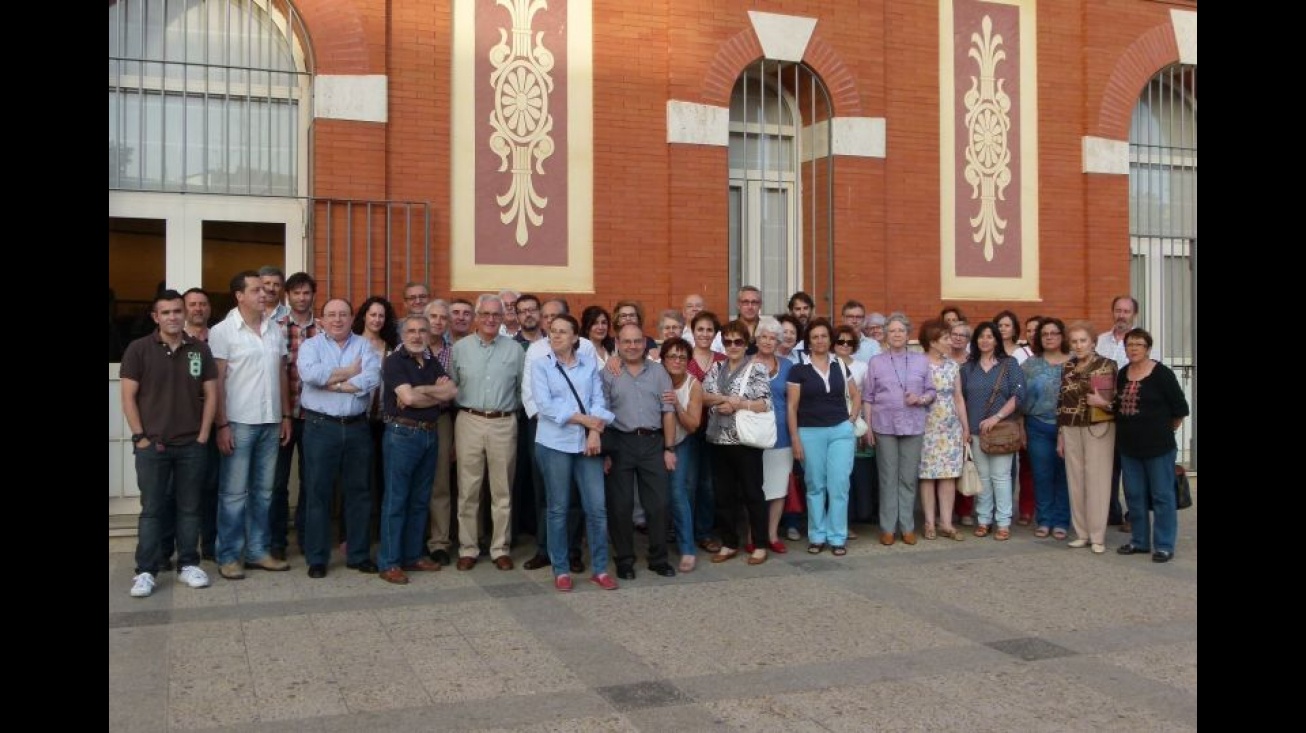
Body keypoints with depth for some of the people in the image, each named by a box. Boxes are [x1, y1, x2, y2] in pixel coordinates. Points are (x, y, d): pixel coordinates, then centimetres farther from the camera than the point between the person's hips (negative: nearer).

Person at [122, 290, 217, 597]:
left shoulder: (200, 349, 5)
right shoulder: (139, 349, -2)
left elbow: (210, 395, 6)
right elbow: (128, 397, -2)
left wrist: (203, 437, 0)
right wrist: (140, 437, -8)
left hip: (192, 445, 2)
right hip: (151, 445, -2)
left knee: (189, 508, 9)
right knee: (152, 509, 2)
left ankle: (188, 565, 19)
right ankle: (145, 571, 9)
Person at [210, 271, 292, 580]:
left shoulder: (275, 330, 9)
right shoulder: (223, 331, -6)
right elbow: (217, 381, -8)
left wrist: (286, 415, 9)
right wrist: (221, 425, -13)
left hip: (270, 422, 5)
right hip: (238, 423, -5)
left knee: (263, 491, 11)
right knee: (234, 493, 2)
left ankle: (257, 551, 20)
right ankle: (229, 556, 10)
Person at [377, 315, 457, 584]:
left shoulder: (433, 363, 13)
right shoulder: (394, 361, -7)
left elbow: (452, 392, -1)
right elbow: (408, 397, -19)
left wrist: (420, 390, -12)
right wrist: (436, 394, -4)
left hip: (430, 434, 7)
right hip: (402, 434, -7)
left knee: (420, 499, 12)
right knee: (396, 500, -3)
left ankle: (413, 555, 22)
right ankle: (388, 562, 2)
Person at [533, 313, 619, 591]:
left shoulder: (590, 363, 9)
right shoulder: (540, 364, 1)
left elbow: (599, 400, 2)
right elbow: (545, 404, -10)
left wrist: (595, 431, -14)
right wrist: (584, 419, -13)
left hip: (587, 443, 2)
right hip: (554, 443, -2)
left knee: (597, 506, 0)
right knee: (558, 508, 4)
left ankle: (600, 569, 12)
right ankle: (561, 570, 15)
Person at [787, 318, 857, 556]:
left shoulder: (840, 365, 7)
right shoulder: (799, 369, -3)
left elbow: (855, 395, 19)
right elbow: (792, 406, -3)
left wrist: (852, 418, 5)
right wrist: (794, 438, -7)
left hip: (840, 431, 2)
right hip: (810, 433, -2)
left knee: (839, 485, -1)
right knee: (815, 486, 7)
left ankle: (837, 537, 9)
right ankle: (817, 536, 18)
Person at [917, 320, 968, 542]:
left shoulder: (953, 366, 10)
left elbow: (958, 398, 14)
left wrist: (965, 426, 13)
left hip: (951, 427, 5)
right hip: (927, 427, -5)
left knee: (949, 475, 3)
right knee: (927, 475, 0)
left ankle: (946, 523, 9)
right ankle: (930, 523, 8)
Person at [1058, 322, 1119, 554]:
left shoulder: (1107, 365, -2)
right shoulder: (1067, 368, 11)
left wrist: (1103, 402, -22)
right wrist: (1059, 435, 11)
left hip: (1098, 428, -4)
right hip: (1071, 430, 4)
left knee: (1097, 480, -2)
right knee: (1076, 481, 6)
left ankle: (1098, 536, 3)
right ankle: (1082, 533, 15)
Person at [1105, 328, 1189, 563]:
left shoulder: (1162, 374, -9)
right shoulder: (1122, 374, 9)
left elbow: (1180, 409, -5)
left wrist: (1165, 430, 3)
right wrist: (1103, 403, -2)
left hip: (1158, 446, -6)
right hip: (1129, 446, 6)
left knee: (1162, 495, 2)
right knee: (1135, 495, 12)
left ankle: (1164, 545, 9)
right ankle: (1139, 540, 24)